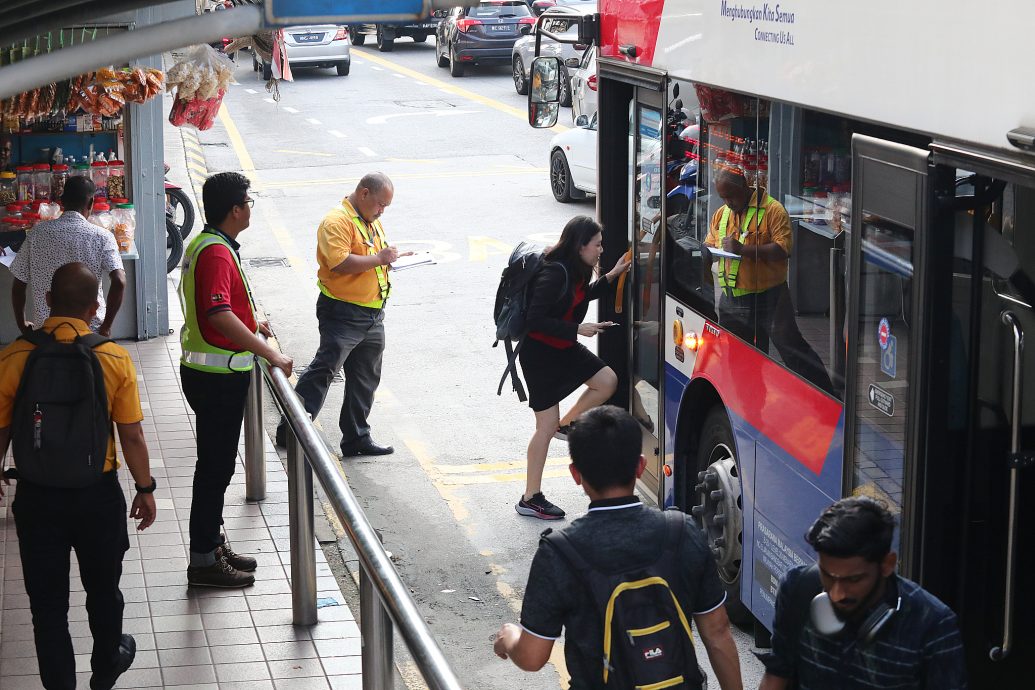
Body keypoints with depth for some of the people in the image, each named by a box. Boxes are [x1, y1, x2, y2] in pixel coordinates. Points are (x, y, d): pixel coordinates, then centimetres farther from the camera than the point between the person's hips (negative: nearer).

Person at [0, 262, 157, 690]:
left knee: (47, 601, 13)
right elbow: (132, 436, -8)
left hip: (37, 498, -1)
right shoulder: (115, 359, -13)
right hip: (99, 494, 1)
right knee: (103, 589, 23)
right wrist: (145, 488, 6)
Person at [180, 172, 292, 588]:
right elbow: (220, 315, -34)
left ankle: (212, 545, 28)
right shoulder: (216, 253, -22)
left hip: (211, 371, 11)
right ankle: (204, 561, 4)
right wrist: (270, 354, -33)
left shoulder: (207, 244, 12)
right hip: (218, 377, -11)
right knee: (216, 466, -3)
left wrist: (251, 323, 33)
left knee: (217, 463, 18)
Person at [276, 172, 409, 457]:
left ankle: (357, 438, 23)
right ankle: (290, 431, -9)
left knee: (365, 379, 13)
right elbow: (340, 262, -26)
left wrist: (393, 257, 10)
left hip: (373, 315, 9)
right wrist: (378, 259, -21)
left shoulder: (373, 222, 17)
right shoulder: (337, 221, -14)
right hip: (343, 313, -9)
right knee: (323, 369, -12)